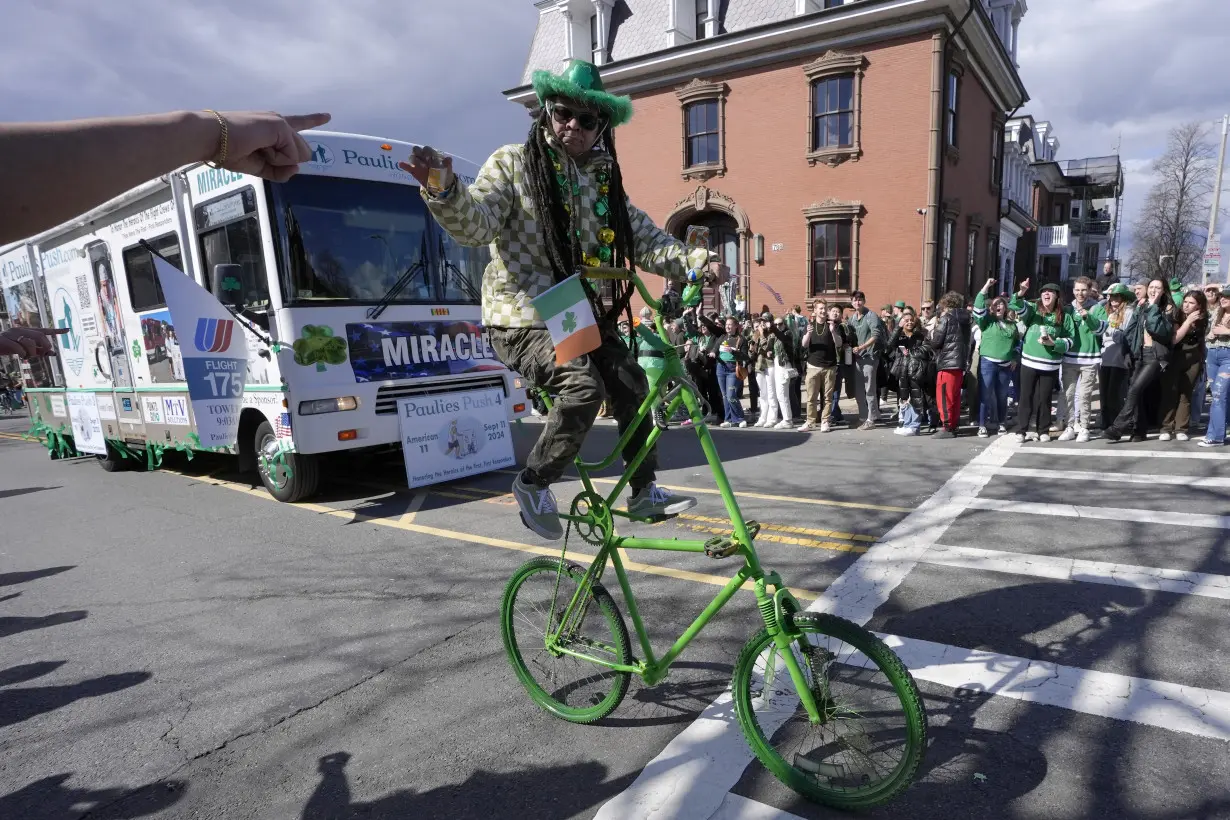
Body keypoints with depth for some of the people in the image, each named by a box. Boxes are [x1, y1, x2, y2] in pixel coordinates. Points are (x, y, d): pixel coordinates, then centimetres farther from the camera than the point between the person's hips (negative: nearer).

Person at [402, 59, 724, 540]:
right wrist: (445, 192, -37)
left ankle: (644, 493, 16)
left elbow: (646, 241, 9)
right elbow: (475, 226, -16)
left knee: (632, 386, -2)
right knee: (583, 385, -26)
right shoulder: (513, 163, -3)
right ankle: (533, 483, -5)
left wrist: (698, 263, -6)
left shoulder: (604, 179, 13)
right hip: (522, 319, -6)